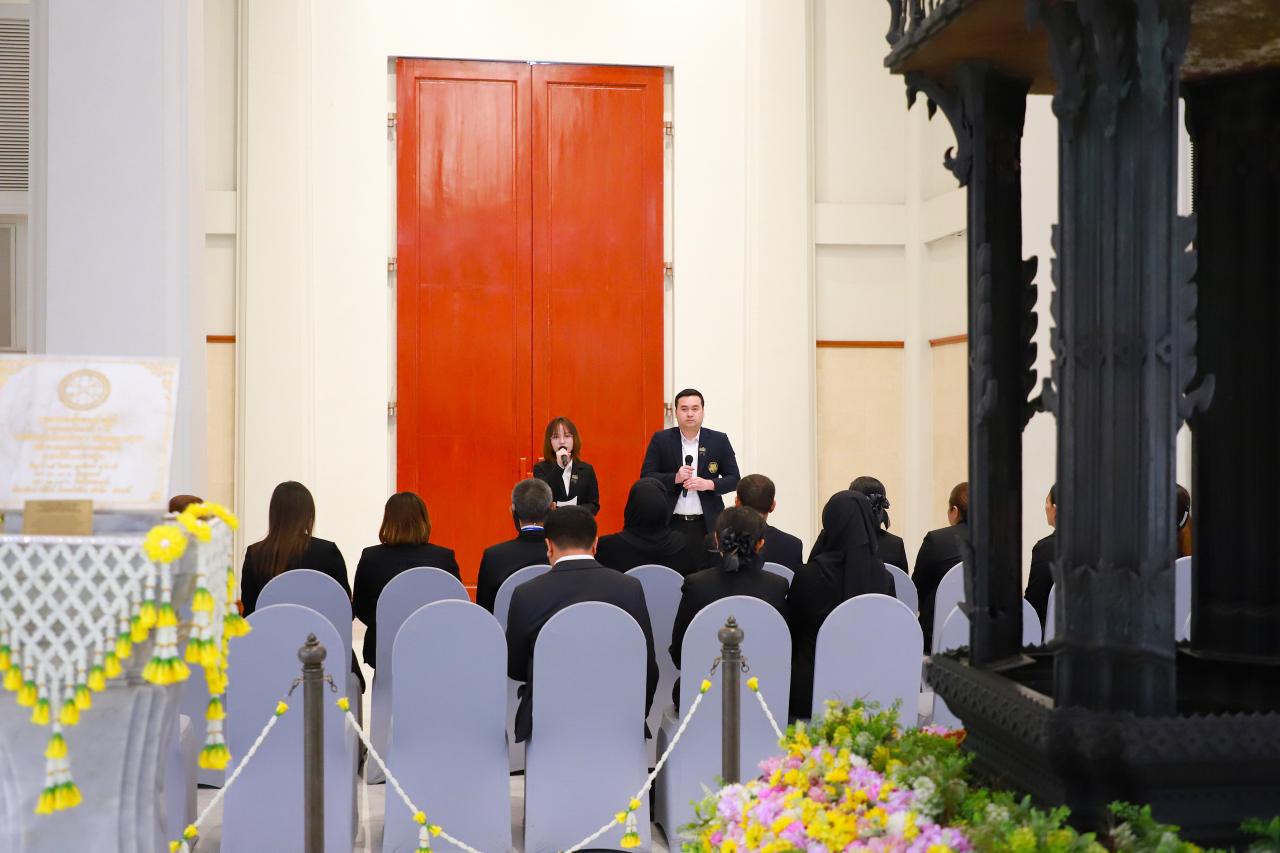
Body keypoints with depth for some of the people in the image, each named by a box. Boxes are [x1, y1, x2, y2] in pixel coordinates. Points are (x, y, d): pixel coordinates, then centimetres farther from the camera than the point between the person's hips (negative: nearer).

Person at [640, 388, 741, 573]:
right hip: (670, 524, 0)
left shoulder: (719, 440, 5)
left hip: (707, 525, 1)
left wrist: (709, 484, -12)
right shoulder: (661, 439, 3)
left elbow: (734, 479, 6)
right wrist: (675, 478, -15)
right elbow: (646, 477, 2)